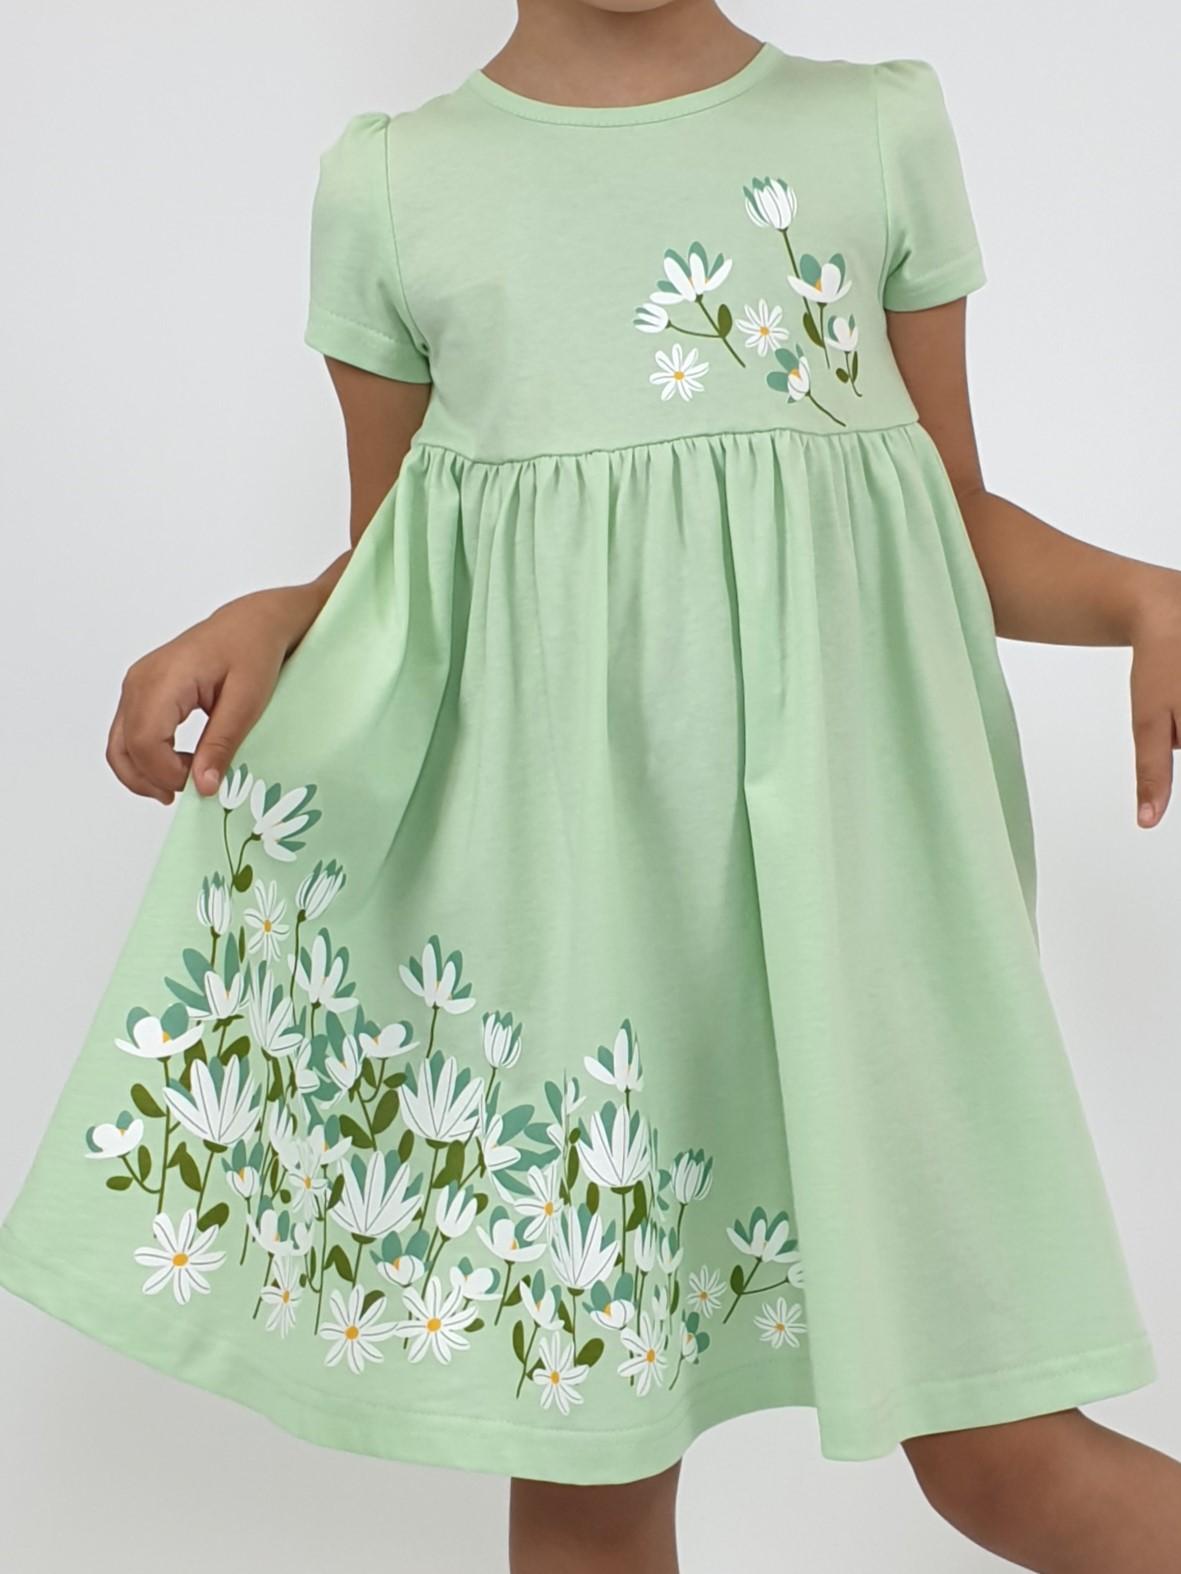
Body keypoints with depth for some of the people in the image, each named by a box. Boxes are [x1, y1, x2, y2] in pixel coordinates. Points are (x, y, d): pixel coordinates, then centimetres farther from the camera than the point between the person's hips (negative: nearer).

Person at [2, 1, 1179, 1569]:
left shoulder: (881, 127, 9)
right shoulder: (391, 178, 9)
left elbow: (959, 521, 14)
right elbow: (387, 574, 14)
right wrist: (264, 625, -7)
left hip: (832, 814, 0)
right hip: (542, 838, 1)